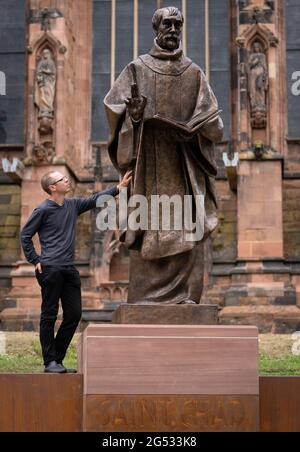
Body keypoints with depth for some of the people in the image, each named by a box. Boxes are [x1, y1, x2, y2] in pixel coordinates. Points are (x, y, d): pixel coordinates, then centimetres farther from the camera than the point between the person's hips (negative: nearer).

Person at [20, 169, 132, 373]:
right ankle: (50, 362, 4)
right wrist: (35, 261, -4)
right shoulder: (43, 210, -5)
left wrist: (119, 188, 17)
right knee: (49, 316, -2)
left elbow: (95, 199, 22)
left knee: (74, 315, 6)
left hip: (70, 270, 7)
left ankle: (58, 359, 16)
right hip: (50, 269, -7)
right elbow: (25, 235, -1)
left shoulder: (73, 204, 13)